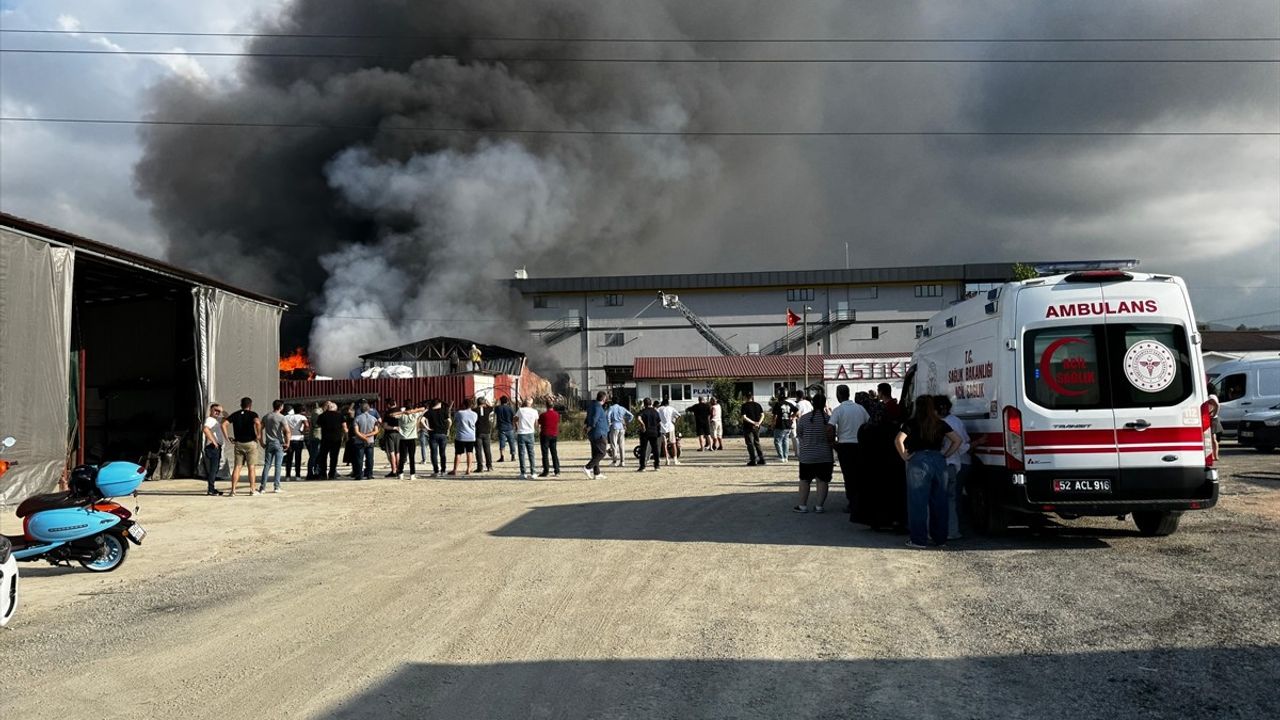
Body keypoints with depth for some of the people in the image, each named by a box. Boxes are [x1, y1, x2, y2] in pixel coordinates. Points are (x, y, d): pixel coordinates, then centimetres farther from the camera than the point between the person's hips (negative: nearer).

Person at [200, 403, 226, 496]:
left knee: (215, 468, 14)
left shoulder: (217, 420, 20)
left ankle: (211, 488, 21)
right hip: (212, 446, -10)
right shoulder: (209, 419, -9)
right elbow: (205, 429, -27)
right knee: (213, 468, -11)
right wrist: (213, 441, -25)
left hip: (218, 447, 10)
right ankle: (211, 490, -11)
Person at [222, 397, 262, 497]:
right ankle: (252, 489, 6)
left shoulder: (235, 414, 8)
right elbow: (257, 422, -25)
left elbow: (224, 424, -2)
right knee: (251, 467, 4)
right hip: (250, 443, -3)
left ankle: (233, 490, -1)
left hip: (238, 443, 3)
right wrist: (259, 435, -14)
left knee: (237, 467, 5)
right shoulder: (252, 414, -3)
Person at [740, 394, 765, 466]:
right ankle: (761, 459, 14)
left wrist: (753, 422, -16)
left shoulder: (744, 405, -8)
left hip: (748, 427, -5)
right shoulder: (758, 405, 7)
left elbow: (744, 417, -17)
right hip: (756, 427, 5)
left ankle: (753, 460, -5)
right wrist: (758, 423, -10)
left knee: (750, 444, 0)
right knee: (757, 443, 17)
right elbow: (762, 415, 0)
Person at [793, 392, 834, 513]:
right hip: (825, 456, 0)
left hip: (807, 456, 0)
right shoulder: (828, 418, -7)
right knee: (823, 480, 6)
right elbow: (832, 439, 2)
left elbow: (799, 435, 4)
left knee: (804, 480, 10)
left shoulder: (803, 418, -7)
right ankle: (819, 506, 6)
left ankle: (802, 505, 12)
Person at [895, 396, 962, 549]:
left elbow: (898, 440, -16)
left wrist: (905, 457, -6)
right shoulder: (940, 424, 8)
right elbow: (957, 440, 8)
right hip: (938, 461, 4)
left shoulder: (912, 423, -4)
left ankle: (919, 540, 1)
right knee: (939, 501, 11)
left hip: (918, 461, -4)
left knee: (918, 501, 0)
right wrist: (945, 455, 9)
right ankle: (940, 539, 17)